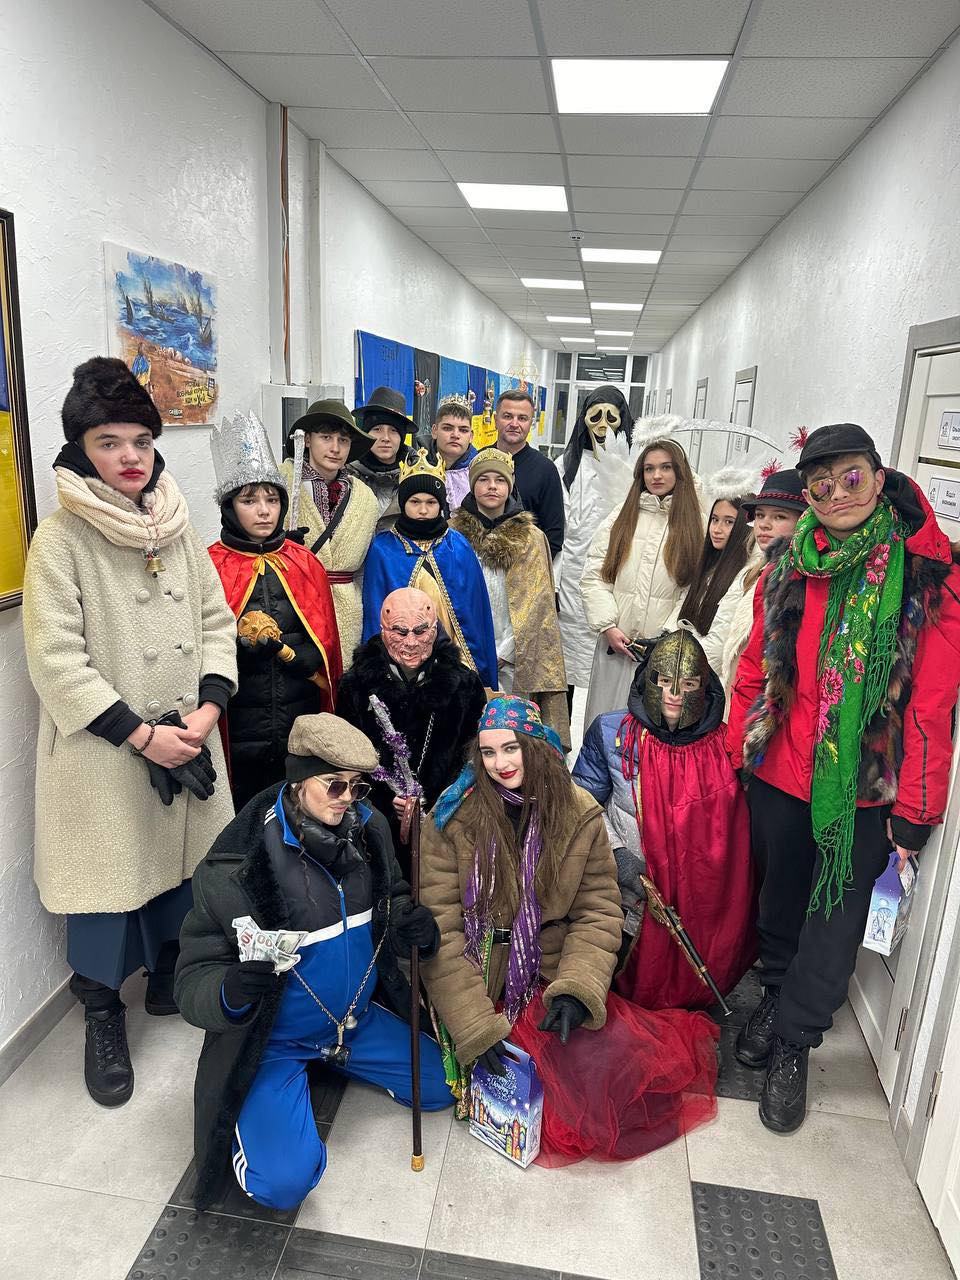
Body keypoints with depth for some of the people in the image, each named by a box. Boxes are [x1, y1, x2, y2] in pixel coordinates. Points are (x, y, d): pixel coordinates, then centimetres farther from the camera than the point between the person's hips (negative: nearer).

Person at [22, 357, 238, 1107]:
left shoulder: (179, 526, 4)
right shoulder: (61, 539, -11)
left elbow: (217, 621, 6)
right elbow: (57, 662, -14)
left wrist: (207, 708, -8)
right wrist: (140, 734, -17)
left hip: (186, 739, 5)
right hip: (102, 749, -4)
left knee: (182, 859, 16)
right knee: (107, 873, 7)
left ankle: (167, 976, 41)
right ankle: (103, 1015, 29)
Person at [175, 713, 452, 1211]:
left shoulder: (368, 828, -10)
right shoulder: (233, 868, -25)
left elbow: (392, 900, 7)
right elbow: (193, 980, -18)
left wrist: (416, 926, -16)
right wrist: (232, 993, -41)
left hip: (359, 1016, 5)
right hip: (272, 1038, -5)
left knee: (442, 1086, 8)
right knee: (283, 1183, -20)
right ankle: (250, 1110, 15)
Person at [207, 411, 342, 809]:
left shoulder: (306, 564, 5)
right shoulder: (210, 568, -4)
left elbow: (324, 649, 6)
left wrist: (277, 644, -10)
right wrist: (240, 640, -19)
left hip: (303, 727, 3)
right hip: (240, 731, -2)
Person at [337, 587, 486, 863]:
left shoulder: (464, 684, 4)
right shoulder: (356, 685, 5)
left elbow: (471, 756, 5)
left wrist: (433, 805, -8)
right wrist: (388, 802, -9)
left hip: (444, 819, 0)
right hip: (379, 821, 0)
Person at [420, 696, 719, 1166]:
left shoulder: (579, 814, -4)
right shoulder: (453, 818, -12)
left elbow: (598, 910, -2)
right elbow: (440, 929, -14)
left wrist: (577, 987, -18)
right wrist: (476, 1025, -20)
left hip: (551, 970, 1)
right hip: (478, 980, -1)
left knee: (617, 1055, -16)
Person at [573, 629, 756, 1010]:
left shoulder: (723, 743, -6)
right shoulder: (611, 733, -7)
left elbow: (737, 822, 6)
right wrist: (616, 852, -12)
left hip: (704, 889, 1)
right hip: (630, 879, 0)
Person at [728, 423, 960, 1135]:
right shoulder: (787, 569, 1)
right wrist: (737, 753, 7)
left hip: (865, 787, -3)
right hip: (780, 773, 3)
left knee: (838, 912, 9)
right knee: (781, 892, 20)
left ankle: (793, 1041, 29)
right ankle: (776, 995, 45)